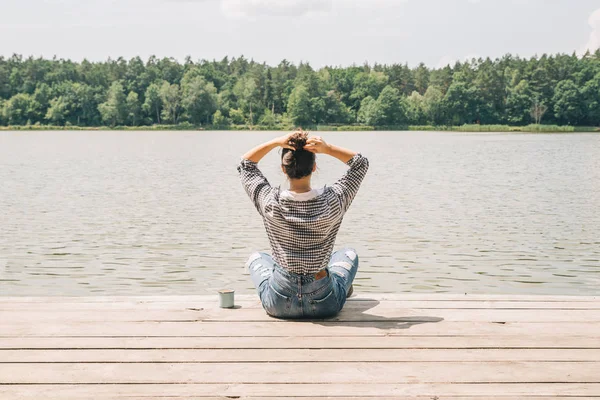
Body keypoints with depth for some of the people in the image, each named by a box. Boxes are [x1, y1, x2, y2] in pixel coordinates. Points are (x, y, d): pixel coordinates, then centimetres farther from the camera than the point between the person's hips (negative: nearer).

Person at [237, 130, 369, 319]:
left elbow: (245, 163, -1)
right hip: (326, 304, 0)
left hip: (279, 305, 0)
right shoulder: (333, 202, -20)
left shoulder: (270, 203, -20)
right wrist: (328, 149, -17)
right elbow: (361, 162, -2)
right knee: (348, 254, 33)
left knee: (255, 258, 34)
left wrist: (275, 143, -14)